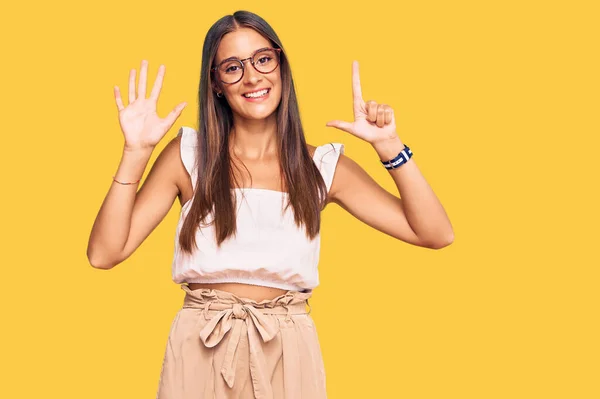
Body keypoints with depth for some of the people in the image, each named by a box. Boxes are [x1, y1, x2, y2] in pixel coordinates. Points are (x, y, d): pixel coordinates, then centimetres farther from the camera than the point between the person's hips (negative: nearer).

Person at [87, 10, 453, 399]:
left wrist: (389, 145, -11)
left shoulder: (323, 166, 2)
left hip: (287, 354, 1)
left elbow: (436, 234, -2)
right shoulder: (187, 155, 0)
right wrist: (136, 151, -13)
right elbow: (104, 253, -6)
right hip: (200, 352, 0)